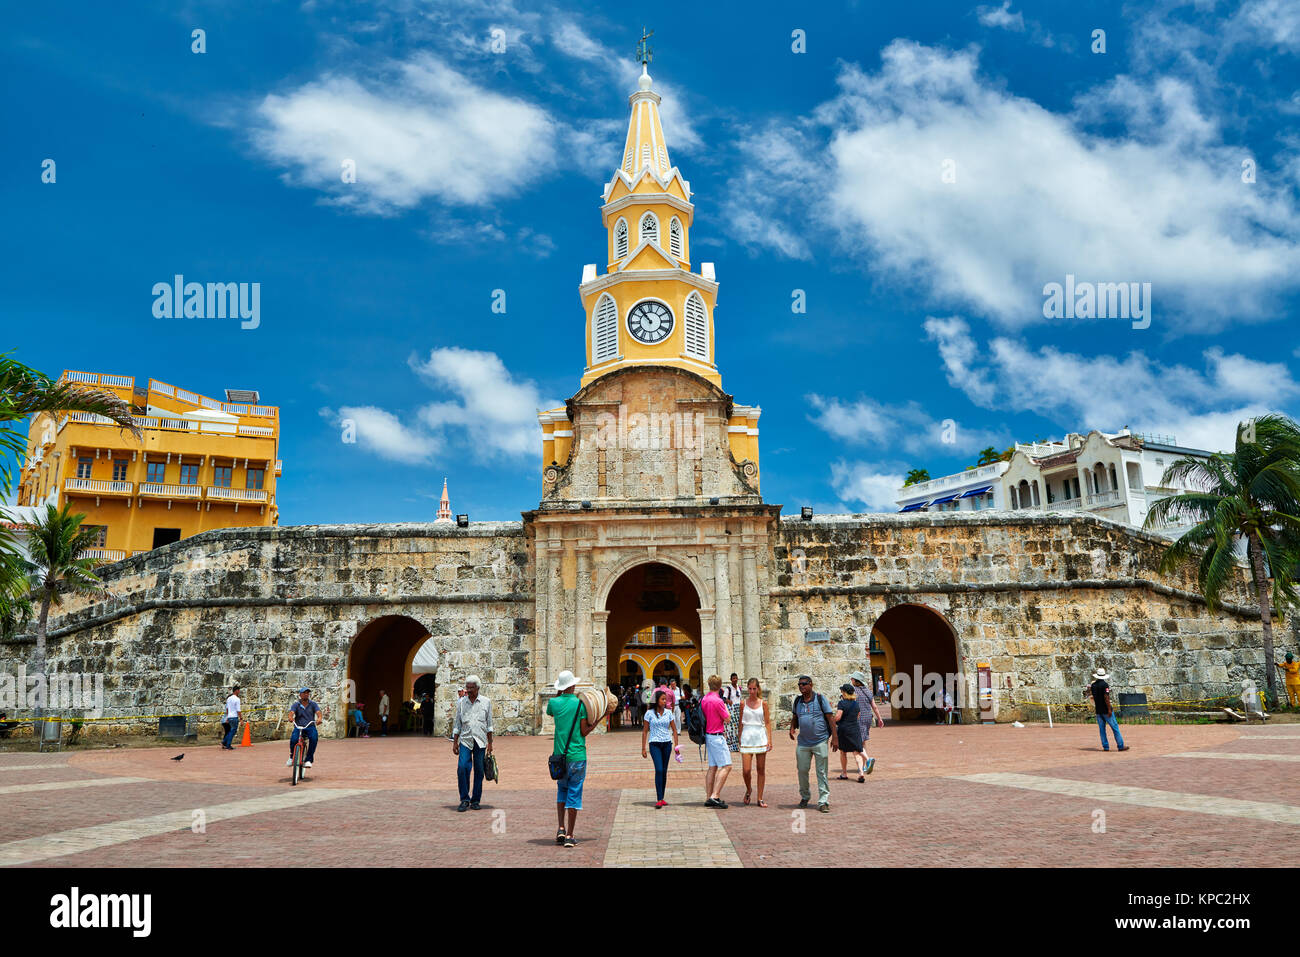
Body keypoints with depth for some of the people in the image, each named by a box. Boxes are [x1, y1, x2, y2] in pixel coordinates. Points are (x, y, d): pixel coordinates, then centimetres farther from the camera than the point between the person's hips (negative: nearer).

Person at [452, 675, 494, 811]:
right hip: (465, 740, 0)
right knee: (462, 767, -14)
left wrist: (490, 743, 4)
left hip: (480, 741, 0)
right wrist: (455, 742, 7)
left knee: (479, 771, 1)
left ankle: (475, 800, 12)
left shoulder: (486, 702, 5)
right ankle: (465, 800, -4)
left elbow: (489, 724, 8)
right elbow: (457, 724, 12)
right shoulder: (461, 702, 7)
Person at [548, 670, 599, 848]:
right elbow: (584, 732, -9)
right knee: (574, 794, 3)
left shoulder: (554, 703, 0)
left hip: (560, 755, 3)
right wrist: (595, 724, 7)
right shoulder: (580, 704, -7)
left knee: (562, 790, 21)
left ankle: (561, 829, 9)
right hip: (577, 755, -3)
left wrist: (558, 693, 22)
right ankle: (569, 836, 4)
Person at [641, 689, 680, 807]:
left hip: (667, 743, 4)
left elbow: (674, 729, 11)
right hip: (654, 744, -4)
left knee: (664, 771, 7)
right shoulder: (649, 713, -4)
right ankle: (659, 800, -14)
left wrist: (676, 745, 4)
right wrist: (643, 748, -2)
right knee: (659, 770, -15)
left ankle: (662, 798, 17)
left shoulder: (668, 713, 5)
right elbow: (645, 731, 0)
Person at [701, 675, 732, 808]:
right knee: (726, 766, -8)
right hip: (717, 736, -9)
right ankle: (715, 796, -15)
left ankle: (708, 798, 13)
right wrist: (725, 704, 2)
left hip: (708, 735, 9)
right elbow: (727, 718, -8)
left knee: (712, 767, 12)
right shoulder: (718, 701, -18)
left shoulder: (704, 699, 9)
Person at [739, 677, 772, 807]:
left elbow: (767, 722, 5)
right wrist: (739, 739, 8)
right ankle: (748, 789, 23)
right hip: (747, 738, 0)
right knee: (745, 770, -6)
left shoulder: (763, 703, 4)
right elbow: (741, 723, 9)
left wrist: (769, 739, -3)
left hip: (760, 737, 0)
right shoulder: (743, 703, 4)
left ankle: (760, 798, 12)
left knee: (761, 770, 3)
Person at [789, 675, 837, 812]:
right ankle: (805, 796, 28)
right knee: (802, 770, 8)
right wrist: (792, 728, -1)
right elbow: (794, 717, 21)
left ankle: (823, 801, 4)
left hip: (820, 741, -4)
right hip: (803, 743, 4)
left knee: (822, 772, -1)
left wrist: (834, 737, -9)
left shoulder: (820, 698, -4)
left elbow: (830, 717, -4)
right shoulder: (797, 700, 8)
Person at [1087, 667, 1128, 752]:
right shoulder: (1105, 684, -12)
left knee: (1102, 729, 9)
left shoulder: (1093, 685, 7)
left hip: (1098, 710, 6)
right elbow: (1106, 697, -18)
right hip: (1106, 710, -6)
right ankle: (1120, 746, 1)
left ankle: (1105, 747, 9)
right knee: (1115, 727, 0)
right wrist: (1109, 709, -17)